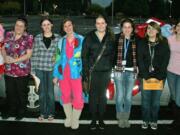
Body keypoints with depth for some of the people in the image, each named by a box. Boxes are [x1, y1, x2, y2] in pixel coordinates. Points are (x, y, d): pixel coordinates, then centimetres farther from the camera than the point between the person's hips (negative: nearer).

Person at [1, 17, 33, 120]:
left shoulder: (29, 38, -9)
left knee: (22, 93, 11)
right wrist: (5, 57, -11)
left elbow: (28, 55, -12)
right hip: (8, 70, 5)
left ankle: (21, 112, 30)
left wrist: (14, 60, -19)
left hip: (22, 71, -4)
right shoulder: (9, 35, 6)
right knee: (10, 92, 18)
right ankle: (11, 110, 38)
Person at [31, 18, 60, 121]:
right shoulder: (37, 38, 4)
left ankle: (50, 113, 20)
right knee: (42, 92, 8)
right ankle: (43, 113, 22)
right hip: (40, 68, 1)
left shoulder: (57, 38, 2)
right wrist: (33, 70, 2)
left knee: (50, 92, 3)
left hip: (52, 68, -1)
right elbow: (34, 54, 4)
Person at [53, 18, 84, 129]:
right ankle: (68, 117, 31)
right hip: (63, 73, 4)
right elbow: (58, 58, 11)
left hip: (76, 73, -3)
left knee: (78, 97, -5)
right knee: (65, 96, 12)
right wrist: (56, 75, 8)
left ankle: (75, 119, 15)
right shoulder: (61, 41, 11)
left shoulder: (81, 39, 1)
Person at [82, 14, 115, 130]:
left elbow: (113, 55, 5)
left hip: (105, 71, 1)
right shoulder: (89, 37, 3)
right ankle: (93, 119, 14)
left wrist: (111, 68, -5)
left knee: (102, 95, 7)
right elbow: (84, 55, 0)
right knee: (93, 95, 3)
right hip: (93, 71, -1)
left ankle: (101, 119, 18)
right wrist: (86, 71, -7)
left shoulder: (111, 38, 6)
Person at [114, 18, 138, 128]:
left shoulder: (136, 40, 4)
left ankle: (126, 118, 21)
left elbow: (138, 55, 9)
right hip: (119, 70, -2)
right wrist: (113, 65, -8)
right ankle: (120, 118, 16)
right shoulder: (117, 39, -2)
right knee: (120, 95, 1)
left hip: (131, 71, 2)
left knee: (128, 96, 8)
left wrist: (137, 67, 1)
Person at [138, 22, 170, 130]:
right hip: (145, 76, 0)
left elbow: (165, 61, -2)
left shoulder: (163, 44, 3)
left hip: (159, 77, 0)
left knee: (156, 100, 4)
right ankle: (145, 120, 18)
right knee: (145, 100, 3)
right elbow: (140, 60, -1)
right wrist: (146, 76, -11)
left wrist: (158, 77, -11)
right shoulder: (142, 43, 4)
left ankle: (154, 121, 19)